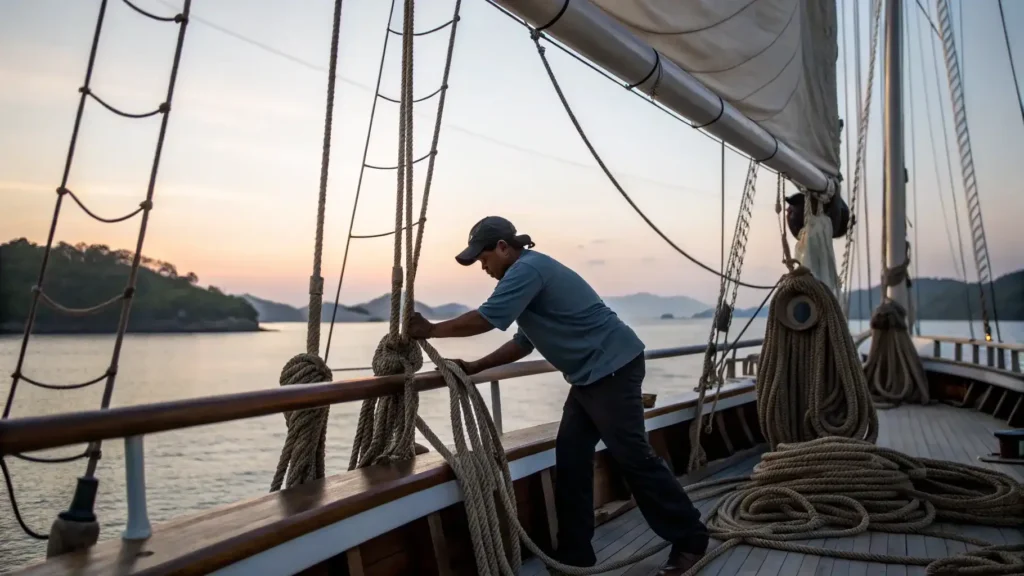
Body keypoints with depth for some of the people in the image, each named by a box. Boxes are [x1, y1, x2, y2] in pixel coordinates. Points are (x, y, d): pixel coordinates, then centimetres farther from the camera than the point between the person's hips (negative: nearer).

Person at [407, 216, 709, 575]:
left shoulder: (528, 268, -15)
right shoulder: (527, 274, 17)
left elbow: (486, 319, -23)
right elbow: (524, 341, 21)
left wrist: (430, 330, -11)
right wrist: (475, 367, 16)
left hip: (612, 367, -10)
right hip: (590, 374, 10)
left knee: (633, 456, -4)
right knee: (570, 459, 7)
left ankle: (690, 540, 11)